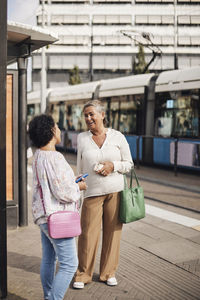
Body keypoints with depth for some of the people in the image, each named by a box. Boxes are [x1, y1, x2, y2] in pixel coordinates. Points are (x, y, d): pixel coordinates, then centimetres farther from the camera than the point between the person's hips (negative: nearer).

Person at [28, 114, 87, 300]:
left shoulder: (38, 156, 7)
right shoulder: (54, 158, -23)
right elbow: (63, 193, -24)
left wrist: (72, 182, 15)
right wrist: (78, 187, -5)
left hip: (44, 215, 10)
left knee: (48, 259, 20)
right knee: (69, 264, -3)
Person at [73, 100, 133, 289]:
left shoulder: (118, 137, 1)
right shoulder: (82, 138, 4)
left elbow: (129, 164, 5)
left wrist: (113, 165, -12)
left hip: (115, 191, 0)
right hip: (92, 192, 0)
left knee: (112, 232, 7)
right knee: (88, 233, -1)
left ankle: (108, 272, 24)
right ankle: (83, 274, 17)